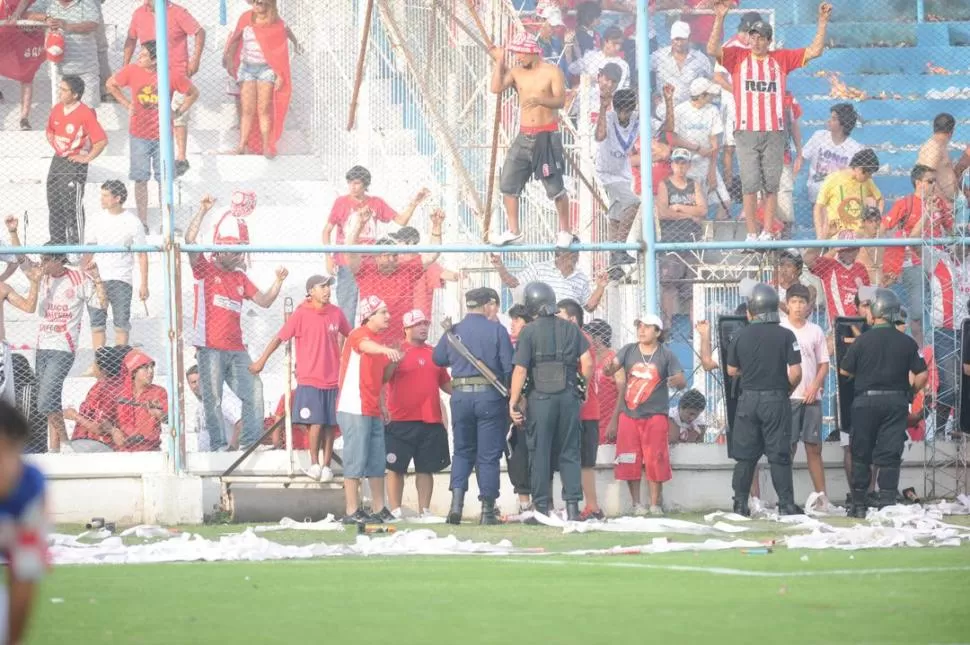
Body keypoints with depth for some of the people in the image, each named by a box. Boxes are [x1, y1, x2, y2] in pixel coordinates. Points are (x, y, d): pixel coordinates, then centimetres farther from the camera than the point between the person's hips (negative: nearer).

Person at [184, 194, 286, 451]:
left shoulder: (240, 278, 18)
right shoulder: (205, 269, 1)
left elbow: (264, 301, 18)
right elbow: (190, 240, -13)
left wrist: (278, 282, 3)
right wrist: (202, 211, -19)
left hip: (236, 349, 6)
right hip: (210, 349, -6)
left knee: (254, 393, 2)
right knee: (213, 400, -5)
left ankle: (251, 442, 7)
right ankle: (218, 446, -3)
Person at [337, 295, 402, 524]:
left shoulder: (377, 342, 19)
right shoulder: (358, 335, -8)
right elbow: (365, 346, -36)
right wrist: (385, 350, -54)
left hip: (372, 410, 9)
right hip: (354, 410, -9)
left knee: (377, 462, 10)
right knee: (356, 460, -8)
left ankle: (380, 510, 15)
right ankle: (352, 512, -7)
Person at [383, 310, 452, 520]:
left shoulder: (434, 353, 16)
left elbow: (445, 383, 24)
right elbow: (382, 378, -11)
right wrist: (395, 360, -25)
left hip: (431, 422, 5)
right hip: (401, 422, -5)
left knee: (426, 469, 7)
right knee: (396, 468, -2)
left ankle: (424, 510, 11)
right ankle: (395, 510, 1)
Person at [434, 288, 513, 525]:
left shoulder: (453, 331, 5)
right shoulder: (496, 331, -4)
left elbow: (438, 359, 16)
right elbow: (509, 367, -7)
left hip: (460, 396, 3)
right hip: (489, 395, -3)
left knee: (462, 451, 16)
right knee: (488, 455, 3)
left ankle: (456, 501, -2)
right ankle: (487, 511, 4)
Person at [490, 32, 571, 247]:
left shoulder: (552, 72, -6)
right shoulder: (516, 72, 8)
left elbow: (560, 100, -16)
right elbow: (496, 88, -4)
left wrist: (540, 100, -34)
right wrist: (499, 62, -3)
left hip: (547, 137, -5)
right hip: (524, 136, 5)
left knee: (555, 187, -5)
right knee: (508, 184, 1)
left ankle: (564, 231, 7)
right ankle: (513, 230, 10)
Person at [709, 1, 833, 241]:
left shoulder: (781, 59, 11)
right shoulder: (738, 57, 7)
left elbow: (815, 51, 10)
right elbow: (713, 50, -8)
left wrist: (823, 22, 1)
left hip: (774, 132, 1)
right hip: (746, 132, -1)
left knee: (771, 185, 3)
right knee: (750, 184, -3)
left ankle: (767, 233, 9)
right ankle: (751, 234, 2)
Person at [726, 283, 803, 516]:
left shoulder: (741, 336, -1)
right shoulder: (785, 335, -8)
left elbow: (732, 370, 8)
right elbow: (795, 373, -12)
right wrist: (788, 390, 7)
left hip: (748, 400, 2)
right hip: (777, 400, -2)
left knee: (745, 455, 9)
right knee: (779, 455, 2)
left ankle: (740, 504, 10)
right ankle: (786, 504, 1)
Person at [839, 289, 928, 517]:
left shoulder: (863, 340, -7)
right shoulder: (907, 343, -2)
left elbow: (844, 371, -1)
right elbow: (922, 374, -4)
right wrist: (910, 393, 13)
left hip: (866, 401, -1)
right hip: (896, 401, 1)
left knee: (861, 454, 10)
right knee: (890, 455, 3)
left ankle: (858, 504, 13)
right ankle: (887, 502, -5)